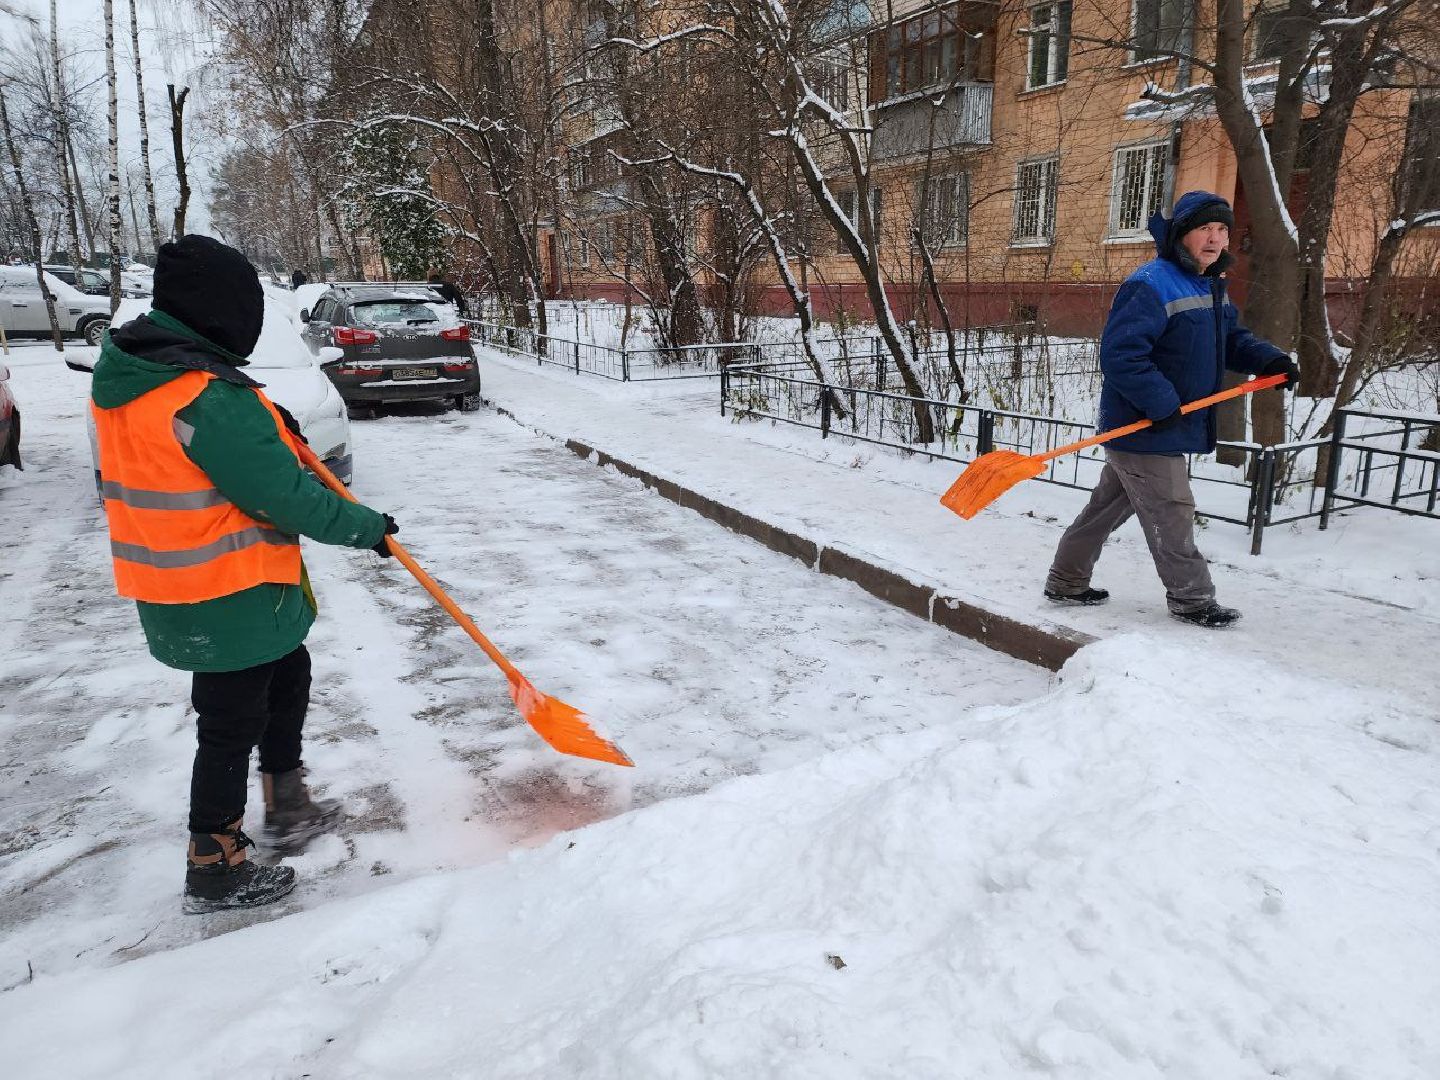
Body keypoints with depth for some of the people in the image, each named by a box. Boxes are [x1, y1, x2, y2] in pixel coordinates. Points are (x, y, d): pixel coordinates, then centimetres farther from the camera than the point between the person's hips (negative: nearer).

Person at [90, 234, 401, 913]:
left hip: (171, 589, 10)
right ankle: (214, 871, 25)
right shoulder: (212, 398, -26)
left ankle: (288, 812, 39)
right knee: (230, 727, 6)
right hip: (228, 600, -10)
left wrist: (267, 427, 8)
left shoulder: (123, 377, 5)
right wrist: (368, 527, -8)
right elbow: (289, 498, -23)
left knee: (287, 676, 24)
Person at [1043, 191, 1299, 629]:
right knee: (1172, 514, 1)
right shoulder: (1151, 285, -20)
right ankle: (1191, 600, 17)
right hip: (1142, 429, -10)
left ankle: (1067, 582, 28)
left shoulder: (1211, 287, 14)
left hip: (1163, 427, 10)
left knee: (1110, 505, 17)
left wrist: (1269, 360, 3)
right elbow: (1120, 354, -27)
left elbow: (1232, 339, 22)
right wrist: (1161, 403, -26)